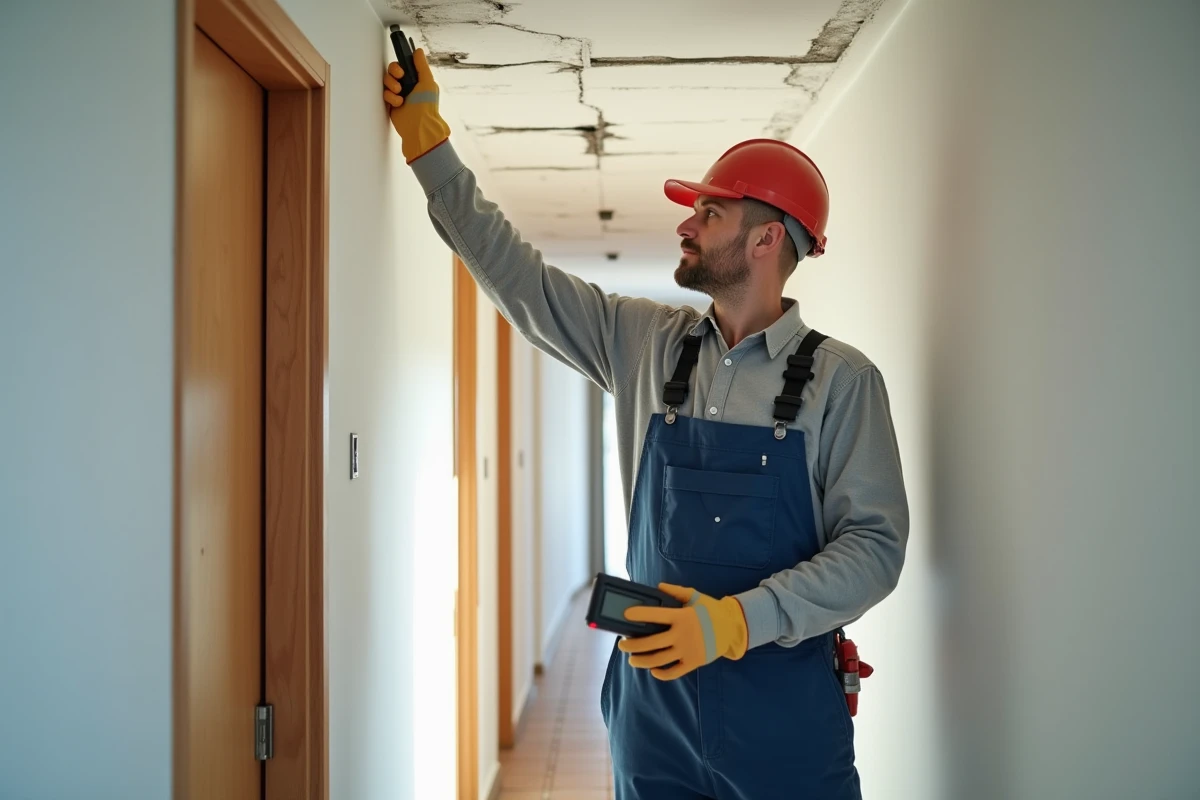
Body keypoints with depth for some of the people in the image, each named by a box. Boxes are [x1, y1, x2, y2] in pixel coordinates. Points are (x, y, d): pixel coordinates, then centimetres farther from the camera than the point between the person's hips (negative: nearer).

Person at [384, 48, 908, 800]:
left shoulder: (841, 378, -6)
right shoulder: (645, 343, 4)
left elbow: (875, 545, -10)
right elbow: (515, 274, 7)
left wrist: (737, 619, -22)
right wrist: (427, 139, 6)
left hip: (784, 711, -3)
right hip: (654, 693, 3)